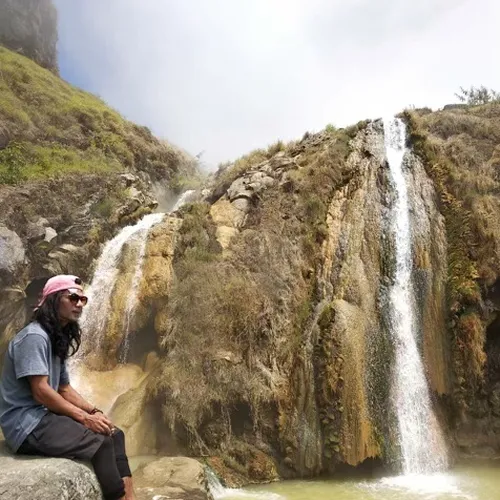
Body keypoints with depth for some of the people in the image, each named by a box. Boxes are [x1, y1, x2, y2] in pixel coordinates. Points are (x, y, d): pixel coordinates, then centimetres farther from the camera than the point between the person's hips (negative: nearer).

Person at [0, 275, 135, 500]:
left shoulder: (58, 339, 14)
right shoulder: (34, 336, -15)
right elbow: (40, 391, -21)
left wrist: (94, 411, 1)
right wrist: (84, 416, -17)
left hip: (46, 415, 9)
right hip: (26, 422, -9)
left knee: (115, 435, -3)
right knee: (100, 444, -22)